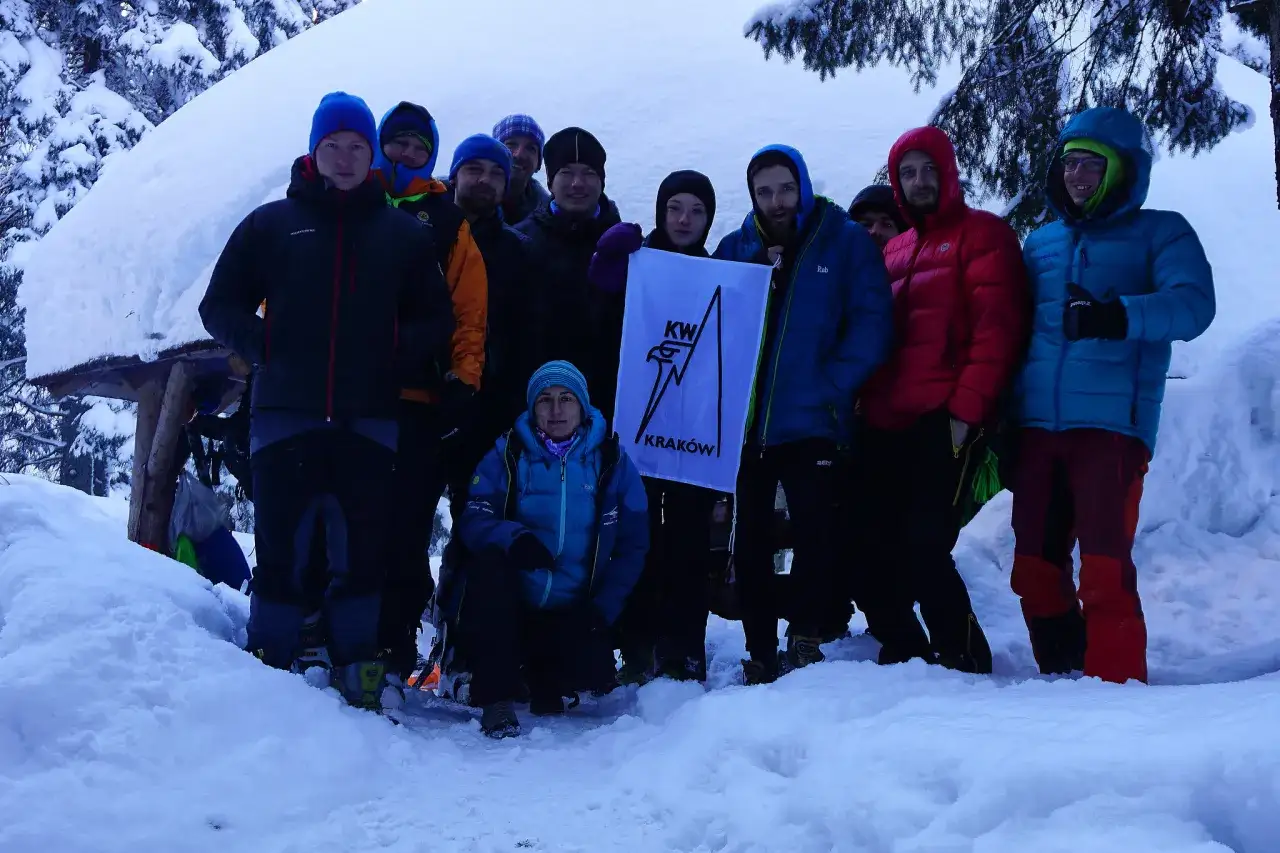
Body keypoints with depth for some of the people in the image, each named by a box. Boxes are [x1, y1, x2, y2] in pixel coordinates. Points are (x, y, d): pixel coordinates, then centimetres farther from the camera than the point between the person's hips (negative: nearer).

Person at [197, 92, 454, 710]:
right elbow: (220, 304, 12)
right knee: (281, 548, 1)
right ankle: (268, 670, 9)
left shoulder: (403, 233, 12)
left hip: (369, 420, 1)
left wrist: (400, 348, -6)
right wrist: (259, 346, -4)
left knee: (363, 552, 3)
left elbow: (437, 321, 12)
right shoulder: (271, 224, 10)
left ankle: (359, 682, 11)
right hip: (285, 414, 0)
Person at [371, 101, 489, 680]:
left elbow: (470, 310, 6)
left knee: (407, 525, -2)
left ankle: (396, 642, 5)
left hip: (422, 398, -1)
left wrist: (462, 382, -5)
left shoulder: (446, 220, 12)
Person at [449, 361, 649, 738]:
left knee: (594, 672, -26)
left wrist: (602, 609, -9)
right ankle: (497, 696, -24)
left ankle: (542, 679, 14)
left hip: (572, 614, 1)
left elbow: (633, 544, 2)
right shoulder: (507, 454, 1)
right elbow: (473, 520, -8)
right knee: (488, 563, -31)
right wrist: (513, 537, -31)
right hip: (509, 606, 0)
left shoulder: (612, 462, 1)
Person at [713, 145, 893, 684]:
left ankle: (805, 640, 12)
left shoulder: (847, 242, 1)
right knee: (750, 544, 8)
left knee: (815, 533, -4)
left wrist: (832, 387, -14)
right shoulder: (735, 250, 11)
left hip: (810, 422, -3)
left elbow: (871, 323, -6)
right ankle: (760, 654, 18)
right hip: (744, 422, 3)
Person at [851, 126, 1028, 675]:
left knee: (923, 548, -13)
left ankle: (964, 659, 3)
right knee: (870, 548, 3)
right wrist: (865, 401, 12)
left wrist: (967, 407, -16)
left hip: (947, 420, -7)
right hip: (886, 422, 7)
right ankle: (903, 651, 20)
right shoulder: (894, 250, 23)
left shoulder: (982, 235, 3)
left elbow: (996, 330, -8)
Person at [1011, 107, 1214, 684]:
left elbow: (1193, 305, -11)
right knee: (1035, 571, 6)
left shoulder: (1159, 232, 7)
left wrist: (1120, 316, -30)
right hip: (1035, 425, 5)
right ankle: (1063, 681, 19)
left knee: (1105, 570, -12)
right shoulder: (1040, 242, 21)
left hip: (1111, 422, -5)